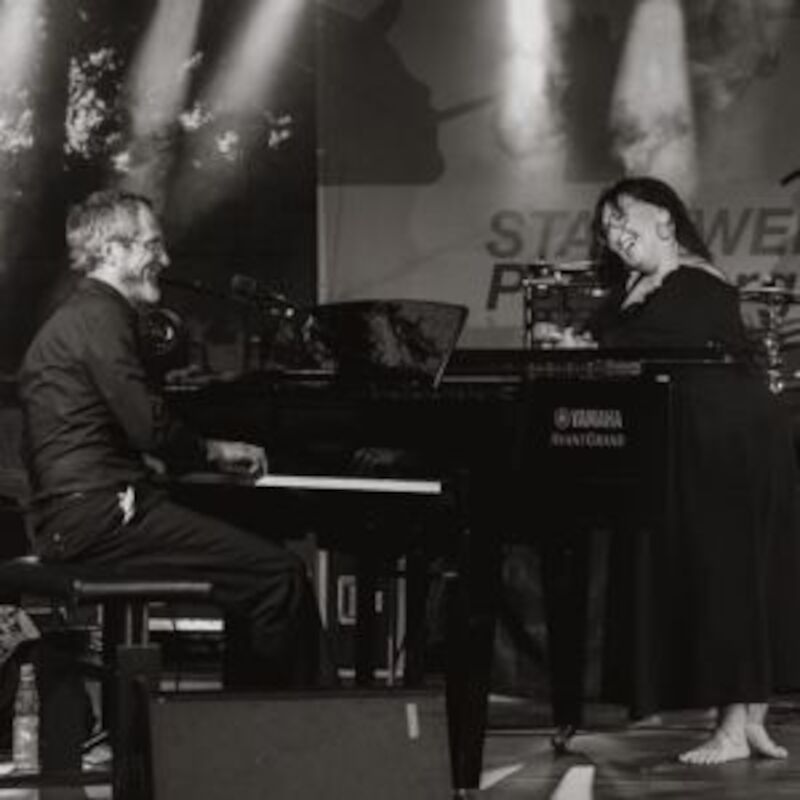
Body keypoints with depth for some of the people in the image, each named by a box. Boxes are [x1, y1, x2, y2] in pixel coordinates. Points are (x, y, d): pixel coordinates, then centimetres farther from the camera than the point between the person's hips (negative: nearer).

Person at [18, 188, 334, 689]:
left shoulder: (73, 320, 22)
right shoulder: (102, 318, -11)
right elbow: (151, 427, -17)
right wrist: (214, 452, 1)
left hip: (72, 520, 11)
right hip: (99, 518, -11)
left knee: (254, 574, 14)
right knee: (279, 576, -14)